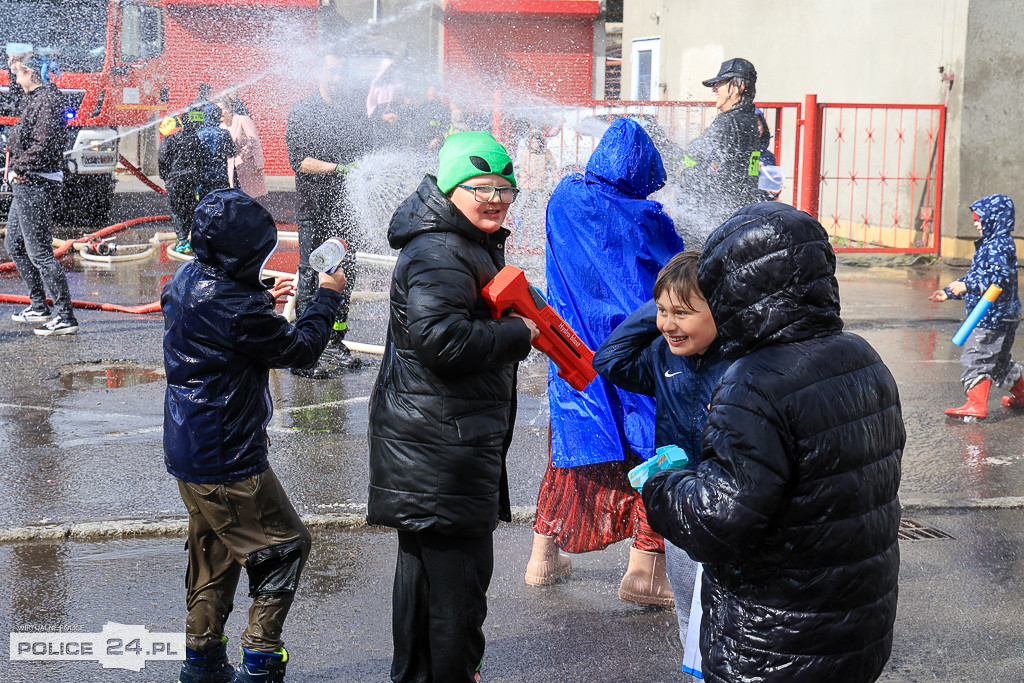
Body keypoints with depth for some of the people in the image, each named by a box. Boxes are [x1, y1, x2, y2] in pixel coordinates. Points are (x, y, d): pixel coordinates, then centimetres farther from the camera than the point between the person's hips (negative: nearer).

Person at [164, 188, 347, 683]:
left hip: (187, 452, 10)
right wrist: (327, 296, -2)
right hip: (226, 460, -10)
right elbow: (299, 349, -14)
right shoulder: (234, 306, -26)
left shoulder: (186, 281, 1)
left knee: (214, 554, 22)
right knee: (286, 546, 5)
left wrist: (262, 300, 20)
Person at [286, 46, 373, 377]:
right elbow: (300, 161, -10)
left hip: (347, 205, 5)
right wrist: (338, 168, -18)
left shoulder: (355, 107, 12)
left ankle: (336, 343, 20)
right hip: (315, 208, -4)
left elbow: (366, 153, 16)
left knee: (345, 274, 8)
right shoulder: (302, 111, -1)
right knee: (312, 277, -6)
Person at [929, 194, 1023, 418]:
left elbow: (999, 278, -28)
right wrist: (949, 292, 25)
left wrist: (967, 286, -35)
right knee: (1000, 360, 24)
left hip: (993, 317, -11)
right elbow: (976, 276, 26)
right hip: (1001, 316, 11)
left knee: (974, 357, -15)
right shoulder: (990, 244, 18)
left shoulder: (998, 246, -15)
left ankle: (977, 405, -20)